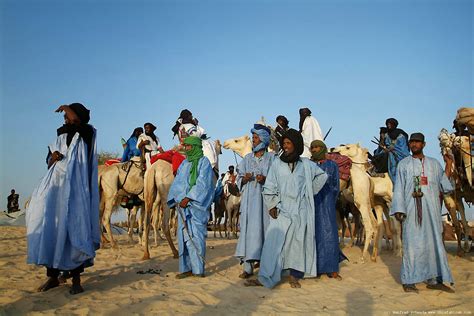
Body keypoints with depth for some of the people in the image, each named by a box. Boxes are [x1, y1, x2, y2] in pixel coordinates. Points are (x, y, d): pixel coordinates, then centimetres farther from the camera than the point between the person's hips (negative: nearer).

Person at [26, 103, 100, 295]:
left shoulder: (87, 135, 3)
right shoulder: (60, 138, 20)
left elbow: (78, 121, -19)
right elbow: (49, 162, 25)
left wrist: (66, 107, 1)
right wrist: (52, 158, 1)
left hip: (75, 190, -5)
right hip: (55, 188, 5)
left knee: (74, 230, -8)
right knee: (50, 227, -2)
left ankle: (76, 279, -1)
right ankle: (53, 276, 7)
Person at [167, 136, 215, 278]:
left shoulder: (204, 162, 0)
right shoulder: (184, 164, 17)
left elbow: (202, 183, -10)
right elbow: (177, 183, 13)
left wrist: (188, 198, -15)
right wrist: (177, 199, -2)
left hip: (197, 204, -6)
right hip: (182, 204, 6)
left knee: (196, 235, -7)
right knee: (184, 236, 4)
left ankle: (198, 269, -1)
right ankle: (186, 268, 9)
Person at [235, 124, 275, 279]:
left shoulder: (271, 158, 6)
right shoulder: (247, 158, 15)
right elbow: (239, 180, 14)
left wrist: (265, 179, -16)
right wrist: (245, 179, -7)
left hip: (265, 198, -3)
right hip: (249, 198, 3)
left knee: (264, 228, -6)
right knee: (248, 229, -3)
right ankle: (248, 267, 0)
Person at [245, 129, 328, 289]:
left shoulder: (306, 164, 6)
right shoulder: (277, 163, 4)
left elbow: (322, 176, 20)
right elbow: (269, 187, 3)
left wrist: (310, 192, 14)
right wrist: (271, 205, -5)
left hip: (301, 211, 1)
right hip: (281, 210, -1)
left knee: (299, 242, 3)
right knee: (274, 243, -8)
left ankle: (294, 276, 16)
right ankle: (266, 278, -6)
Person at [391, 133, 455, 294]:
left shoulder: (434, 163, 15)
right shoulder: (404, 164, 8)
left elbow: (444, 184, 19)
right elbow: (399, 188, 2)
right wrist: (398, 209, -6)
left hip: (432, 208, 3)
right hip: (411, 209, -3)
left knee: (434, 241, 5)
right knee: (412, 242, -4)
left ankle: (433, 279, 14)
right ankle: (409, 281, 1)